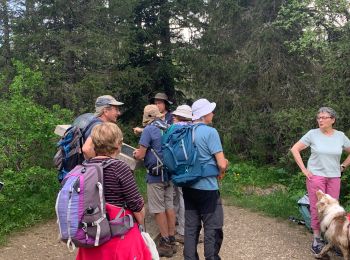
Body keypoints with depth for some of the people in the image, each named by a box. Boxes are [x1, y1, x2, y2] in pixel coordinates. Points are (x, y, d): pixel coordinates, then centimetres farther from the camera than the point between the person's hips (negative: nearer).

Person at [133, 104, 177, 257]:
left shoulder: (149, 130, -12)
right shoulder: (168, 128, 8)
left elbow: (140, 155, -13)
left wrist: (136, 154, 11)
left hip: (156, 174, -7)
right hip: (169, 172, 7)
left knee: (158, 209, 1)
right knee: (169, 206, 12)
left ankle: (165, 244, 6)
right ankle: (171, 241, 20)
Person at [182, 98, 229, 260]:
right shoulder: (210, 132, -15)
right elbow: (222, 164, -17)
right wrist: (221, 173, 5)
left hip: (188, 186, 7)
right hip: (206, 187, -7)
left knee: (191, 226, 13)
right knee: (213, 229, 3)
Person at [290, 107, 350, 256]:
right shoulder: (312, 134, -6)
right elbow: (294, 149, -3)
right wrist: (304, 169, -7)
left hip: (334, 178, 3)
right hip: (316, 176, -2)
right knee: (317, 208, 0)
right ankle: (317, 239, 12)